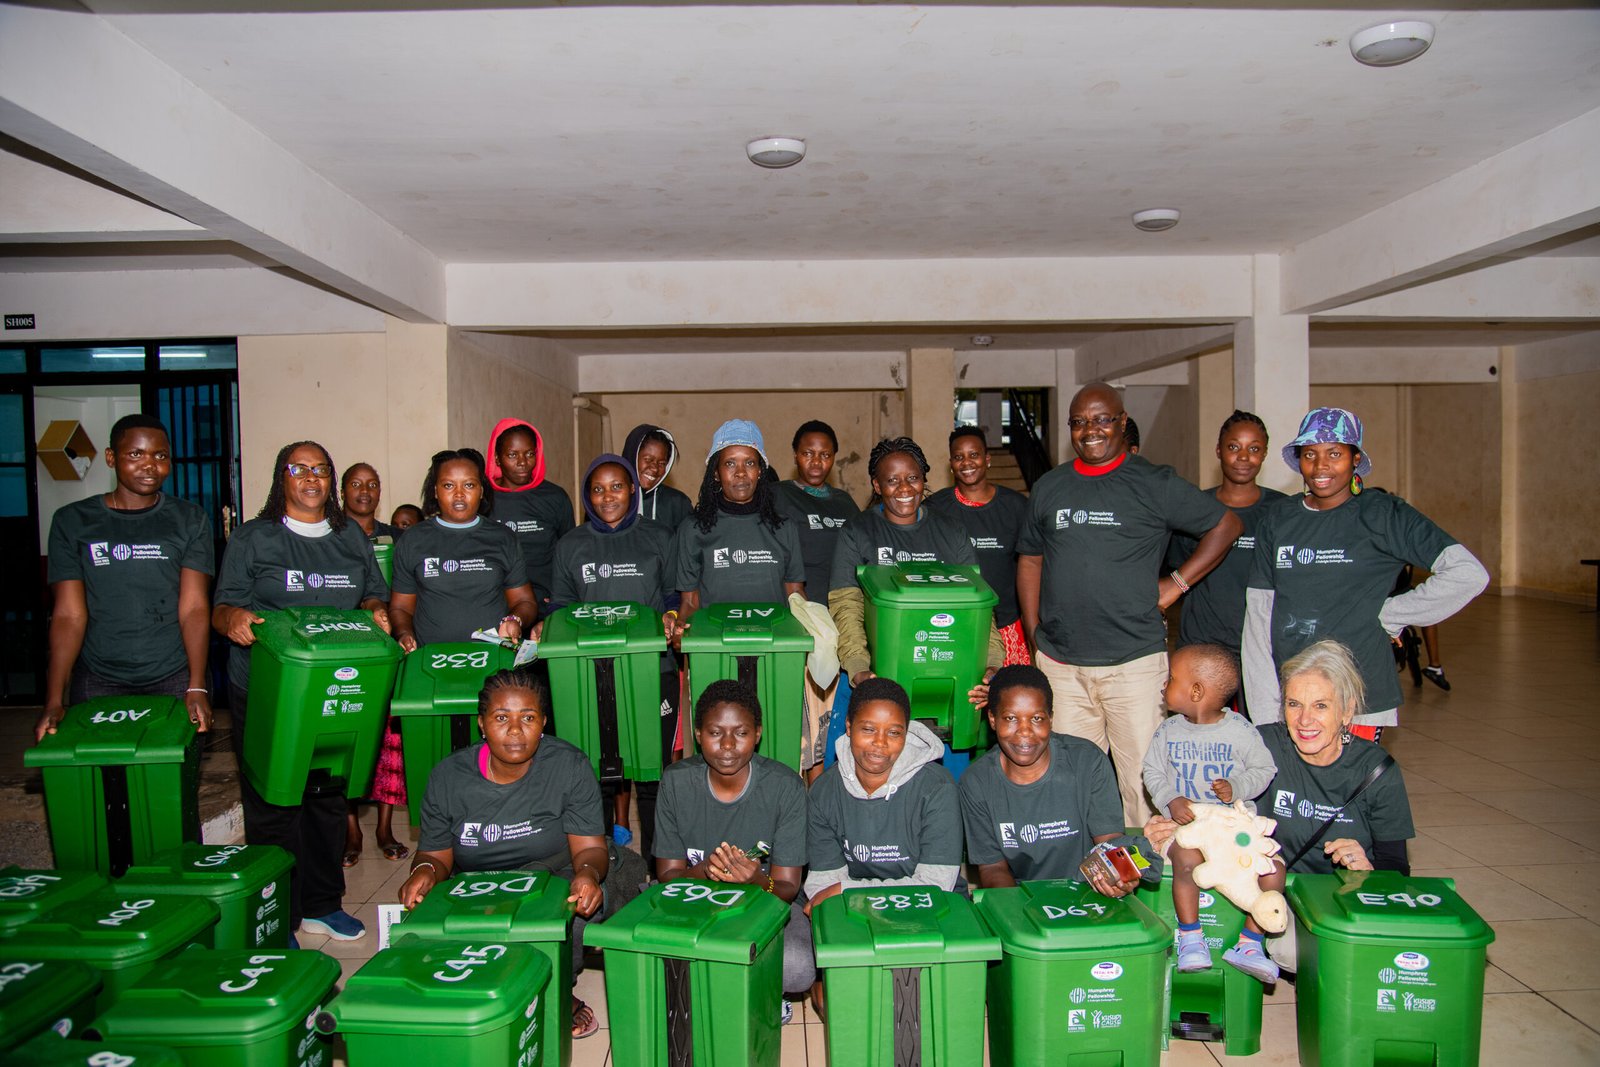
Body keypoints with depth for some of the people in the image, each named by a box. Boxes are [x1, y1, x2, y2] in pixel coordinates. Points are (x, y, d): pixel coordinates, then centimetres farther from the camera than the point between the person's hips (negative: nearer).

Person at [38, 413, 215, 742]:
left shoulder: (190, 520, 3)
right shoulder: (72, 521, 4)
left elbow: (194, 608, -5)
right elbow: (69, 615, -2)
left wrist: (197, 688, -17)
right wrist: (54, 701, -11)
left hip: (175, 679, 0)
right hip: (98, 683, 1)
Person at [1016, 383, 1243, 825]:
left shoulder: (1154, 483, 1)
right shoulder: (1048, 488, 13)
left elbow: (1226, 524, 7)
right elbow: (1030, 560, 19)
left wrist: (1177, 583, 0)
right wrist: (1034, 634, 10)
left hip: (1134, 660, -3)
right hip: (1059, 662, 4)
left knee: (1141, 780, -3)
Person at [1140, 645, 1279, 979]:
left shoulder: (1240, 731, -2)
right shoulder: (1168, 731, 4)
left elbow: (1264, 769, 5)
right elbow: (1152, 773, 9)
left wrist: (1237, 787, -13)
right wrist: (1171, 801, -9)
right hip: (1184, 819, 0)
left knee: (1273, 867, -19)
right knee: (1187, 859, -31)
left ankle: (1249, 944, -3)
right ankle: (1190, 939, -14)